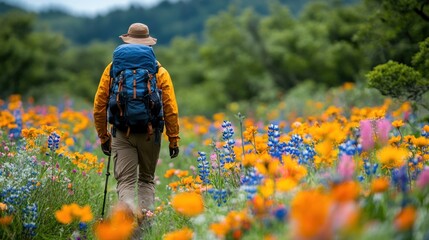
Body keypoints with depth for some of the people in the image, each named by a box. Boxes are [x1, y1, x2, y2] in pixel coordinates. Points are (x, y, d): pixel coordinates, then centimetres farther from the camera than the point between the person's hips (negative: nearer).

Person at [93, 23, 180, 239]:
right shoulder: (159, 71, 2)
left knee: (125, 183, -2)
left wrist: (103, 136, 13)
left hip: (122, 133, -1)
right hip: (150, 134, 1)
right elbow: (170, 109, -4)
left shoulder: (113, 68, 4)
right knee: (146, 180, 19)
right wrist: (173, 139, 2)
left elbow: (99, 105, 3)